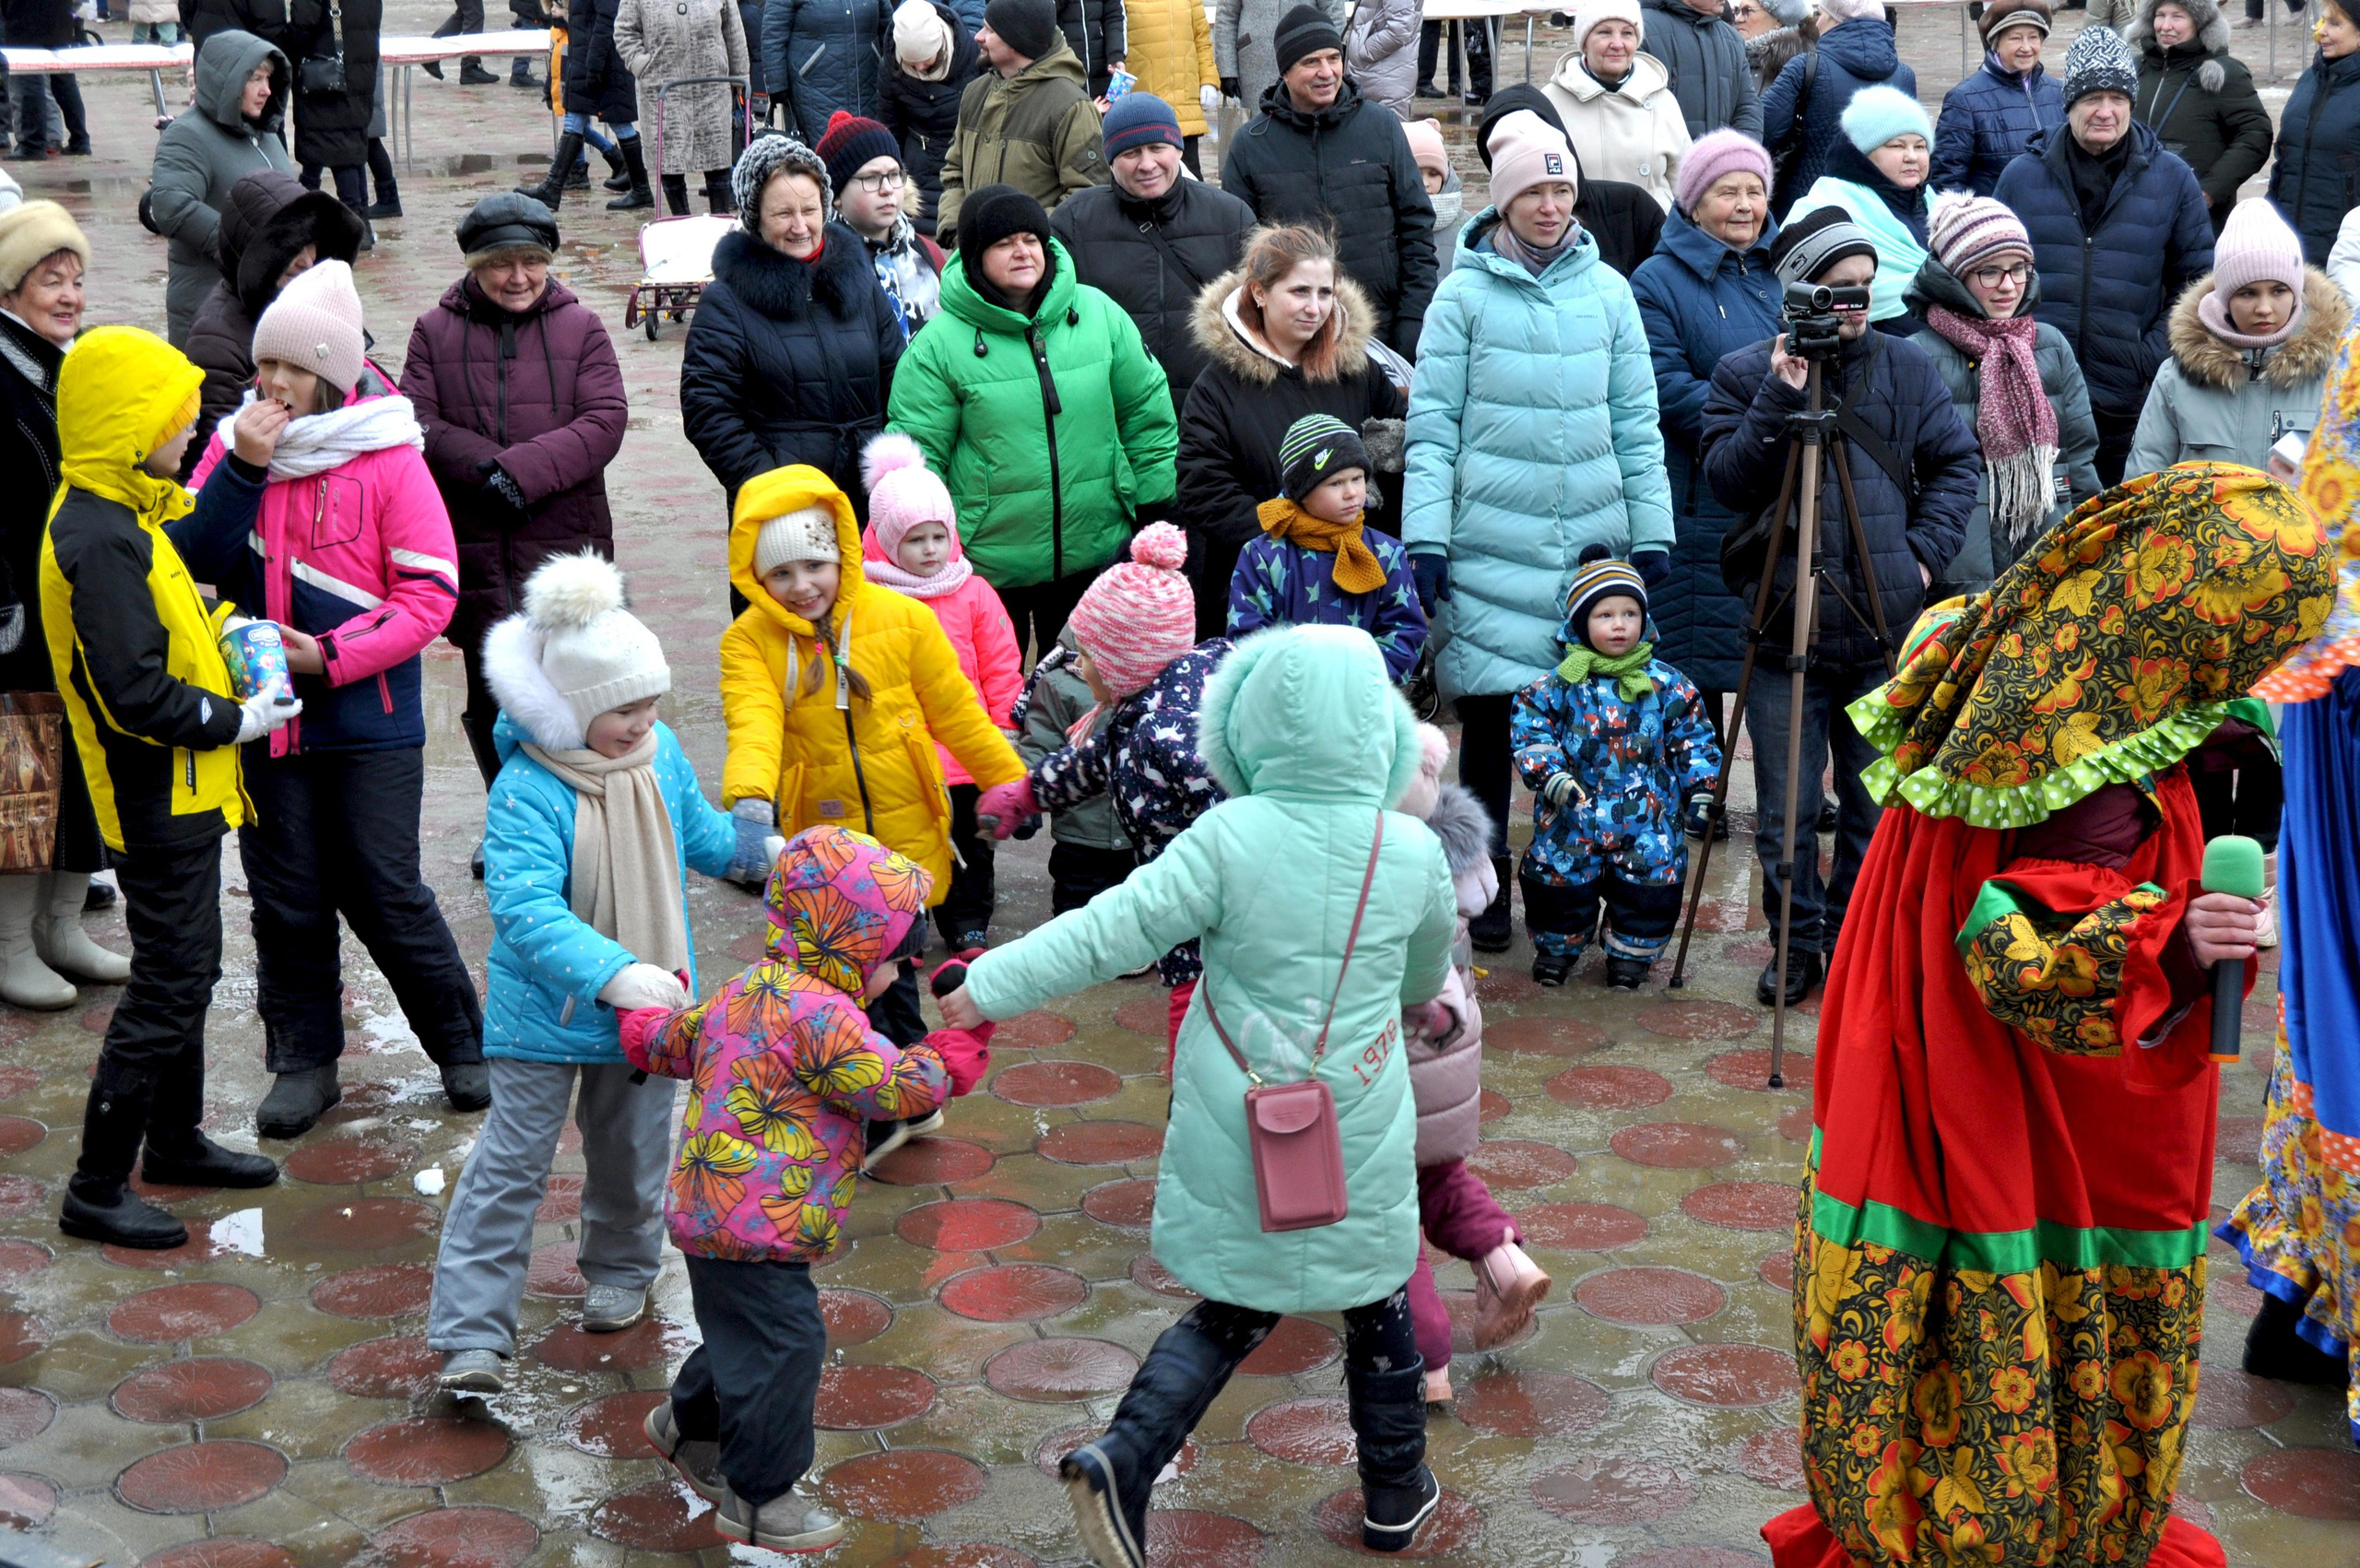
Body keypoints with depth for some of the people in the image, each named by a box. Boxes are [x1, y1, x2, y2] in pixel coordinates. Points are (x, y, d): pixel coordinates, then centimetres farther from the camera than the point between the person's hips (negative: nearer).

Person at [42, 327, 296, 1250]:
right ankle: (96, 1189, 4)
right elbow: (136, 695, -26)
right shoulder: (100, 540, -23)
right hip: (157, 801, -10)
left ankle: (175, 1142, 36)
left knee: (184, 969, 21)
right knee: (167, 985, -4)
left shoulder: (121, 515, 9)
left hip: (179, 794, 10)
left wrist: (225, 646, 7)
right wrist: (234, 721, -16)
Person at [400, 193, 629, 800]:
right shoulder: (435, 332, 9)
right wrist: (482, 465, -18)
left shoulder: (581, 328, 7)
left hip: (564, 545, -1)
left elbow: (606, 421, -5)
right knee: (489, 700, 8)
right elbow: (416, 421, -1)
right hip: (473, 548, 1)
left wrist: (524, 469, -17)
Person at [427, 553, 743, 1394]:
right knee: (511, 1161, -3)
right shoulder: (527, 790, -24)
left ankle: (620, 1266, 45)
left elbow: (701, 835, 17)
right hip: (545, 1010, -5)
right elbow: (527, 909, -34)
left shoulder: (660, 755, -3)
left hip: (644, 1002, 5)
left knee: (633, 1148, 20)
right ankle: (471, 1333, 0)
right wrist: (612, 973, -47)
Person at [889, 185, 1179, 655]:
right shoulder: (940, 343, -9)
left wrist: (1160, 511, 6)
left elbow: (1147, 415, 7)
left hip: (1096, 554, 3)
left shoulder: (1100, 314, -1)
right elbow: (917, 451, -6)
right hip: (986, 561, -2)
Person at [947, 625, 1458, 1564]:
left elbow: (1113, 930, -17)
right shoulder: (1414, 852, -8)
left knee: (1233, 1313, 15)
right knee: (1377, 1303, 20)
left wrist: (992, 986, -8)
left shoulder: (1230, 839, -16)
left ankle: (1125, 1459, -4)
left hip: (1238, 1134, 0)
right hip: (1361, 1140, 0)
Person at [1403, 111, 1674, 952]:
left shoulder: (1608, 291, 8)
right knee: (1488, 716, 2)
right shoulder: (1466, 294, 0)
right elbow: (1432, 425, -1)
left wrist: (1652, 531, 7)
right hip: (1490, 544, -2)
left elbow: (1637, 423, 11)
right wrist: (1425, 537, -8)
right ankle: (1486, 890, 16)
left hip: (1594, 538, 2)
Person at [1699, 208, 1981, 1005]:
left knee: (1880, 806, 8)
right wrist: (1779, 400, -17)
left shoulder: (1906, 365, 6)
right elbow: (1726, 480, -8)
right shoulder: (1744, 373, 1)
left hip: (1887, 629, 2)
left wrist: (1927, 549, -2)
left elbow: (1957, 463, 11)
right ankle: (1796, 942, 18)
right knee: (1786, 813, 2)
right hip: (1786, 630, -2)